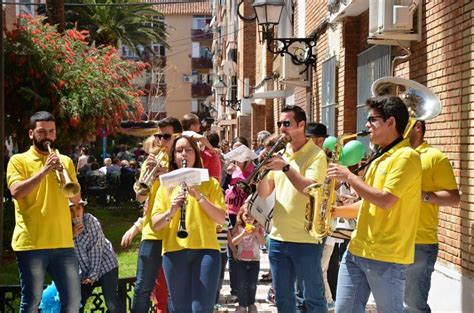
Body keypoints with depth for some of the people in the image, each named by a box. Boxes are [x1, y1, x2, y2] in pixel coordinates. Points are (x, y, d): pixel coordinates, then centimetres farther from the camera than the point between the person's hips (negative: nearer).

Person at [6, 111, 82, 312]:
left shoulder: (65, 161, 14)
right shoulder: (18, 160, 3)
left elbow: (76, 199, 7)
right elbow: (16, 192, -14)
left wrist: (63, 174, -9)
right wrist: (44, 171, -19)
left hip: (63, 242, 4)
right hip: (31, 243, -4)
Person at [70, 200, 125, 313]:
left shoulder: (90, 220, -16)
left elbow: (96, 248, -16)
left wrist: (93, 275, -15)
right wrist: (72, 235, -25)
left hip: (105, 264, -4)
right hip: (85, 271, 4)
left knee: (112, 303, -17)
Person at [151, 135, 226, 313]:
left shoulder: (210, 183, 9)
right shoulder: (166, 186, 13)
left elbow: (221, 219, -2)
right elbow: (155, 225, 5)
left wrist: (199, 197, -14)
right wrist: (170, 212, -15)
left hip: (206, 249, -2)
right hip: (174, 251, 2)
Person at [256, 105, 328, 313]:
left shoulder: (316, 155, -7)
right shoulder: (279, 154, 10)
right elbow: (264, 193, 6)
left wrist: (285, 167, -28)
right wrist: (263, 167, -10)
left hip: (306, 240, -6)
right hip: (277, 237, 6)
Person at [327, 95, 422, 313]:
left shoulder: (406, 157, -13)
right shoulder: (380, 158, 17)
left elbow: (384, 201, -22)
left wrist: (349, 177, -14)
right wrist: (337, 211, 9)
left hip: (387, 257, -9)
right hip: (357, 251, 9)